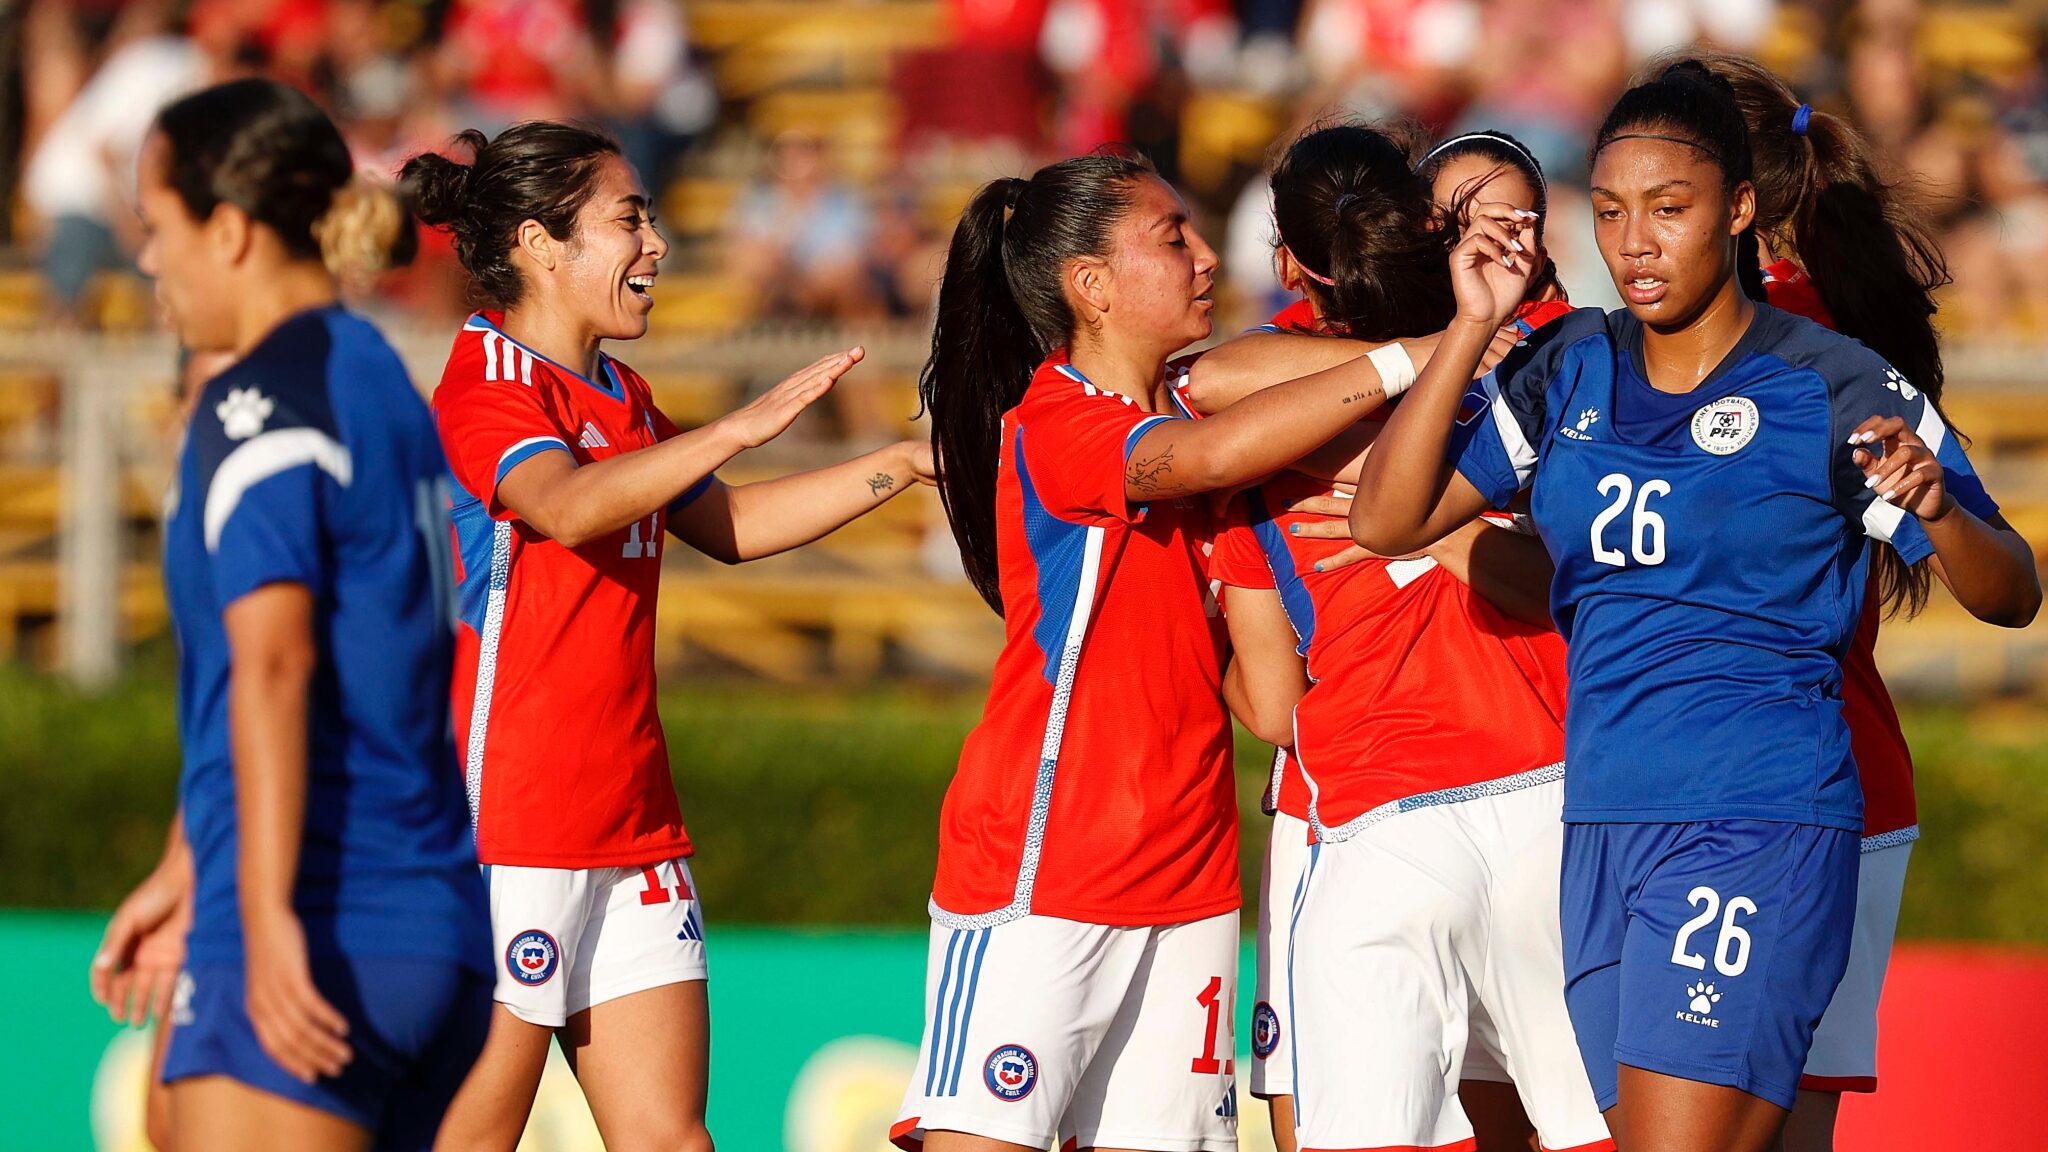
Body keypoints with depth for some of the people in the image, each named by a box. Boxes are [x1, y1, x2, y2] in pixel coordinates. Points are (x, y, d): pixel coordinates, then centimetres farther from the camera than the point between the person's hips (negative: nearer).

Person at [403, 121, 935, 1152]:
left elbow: (729, 524, 29)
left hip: (629, 825, 9)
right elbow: (568, 507, -31)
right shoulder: (486, 387, -11)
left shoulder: (623, 400, 17)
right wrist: (737, 428, -39)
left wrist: (907, 463, 22)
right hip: (506, 823, -9)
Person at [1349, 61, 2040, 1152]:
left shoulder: (1830, 388, -4)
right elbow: (1387, 519, 5)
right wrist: (1472, 328, -3)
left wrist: (1936, 509, -25)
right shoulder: (1572, 369, 9)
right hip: (1603, 823, 6)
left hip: (1759, 826, -6)